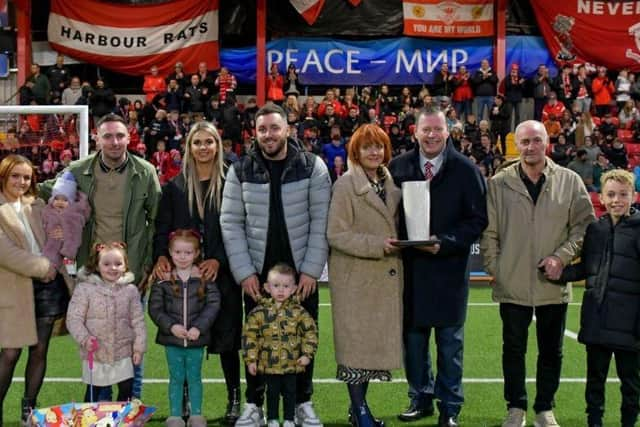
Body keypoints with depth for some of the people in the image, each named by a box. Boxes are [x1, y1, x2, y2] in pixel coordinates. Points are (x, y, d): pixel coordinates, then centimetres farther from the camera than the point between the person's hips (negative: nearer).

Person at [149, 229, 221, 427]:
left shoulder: (205, 277, -3)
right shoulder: (163, 279, -4)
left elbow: (213, 304, -7)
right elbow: (155, 308, -4)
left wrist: (199, 327, -16)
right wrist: (171, 326, -15)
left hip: (196, 338, 0)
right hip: (172, 339, 0)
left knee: (194, 377, 12)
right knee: (176, 378, 10)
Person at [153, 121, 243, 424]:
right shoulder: (174, 187, 9)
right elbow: (162, 228, 6)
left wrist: (219, 261, -13)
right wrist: (161, 257, -11)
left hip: (221, 274, -1)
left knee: (226, 338, 3)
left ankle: (234, 399, 15)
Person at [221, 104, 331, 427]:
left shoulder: (312, 167, -3)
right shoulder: (240, 171, 0)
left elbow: (320, 222, -6)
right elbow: (231, 224, -2)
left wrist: (311, 270, -11)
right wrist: (244, 272, -9)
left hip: (302, 271, -1)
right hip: (256, 273, 1)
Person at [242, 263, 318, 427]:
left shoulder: (298, 312, -4)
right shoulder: (259, 312, -7)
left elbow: (310, 332, 1)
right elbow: (249, 335, -3)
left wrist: (307, 354, -6)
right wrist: (251, 360, -5)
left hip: (291, 364, 0)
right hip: (269, 364, 0)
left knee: (290, 392, 11)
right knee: (272, 393, 13)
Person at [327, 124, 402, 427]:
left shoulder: (392, 184, 11)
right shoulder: (346, 185, -8)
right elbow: (336, 234, -13)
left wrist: (398, 243, 2)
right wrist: (377, 245, -19)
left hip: (386, 276, 6)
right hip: (355, 277, -6)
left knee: (376, 342, 9)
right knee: (356, 341, -2)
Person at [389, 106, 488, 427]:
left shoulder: (465, 170, -3)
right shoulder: (398, 167, 4)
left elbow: (478, 219, -5)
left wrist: (445, 243, -16)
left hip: (449, 267, -2)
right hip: (409, 266, 2)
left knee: (450, 340, 6)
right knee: (413, 337, 9)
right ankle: (421, 398, 24)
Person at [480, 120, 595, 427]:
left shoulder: (570, 181, 0)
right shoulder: (499, 184, -1)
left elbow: (584, 225, 2)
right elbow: (489, 232, 2)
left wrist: (562, 256, -10)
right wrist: (494, 268, -3)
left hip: (553, 284, 1)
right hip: (512, 284, -1)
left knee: (551, 351, 11)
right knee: (513, 349, 9)